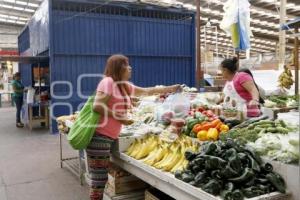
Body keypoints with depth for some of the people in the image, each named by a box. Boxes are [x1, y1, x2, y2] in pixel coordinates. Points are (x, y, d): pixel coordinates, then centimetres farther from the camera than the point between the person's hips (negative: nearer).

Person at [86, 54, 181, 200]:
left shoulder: (125, 86, 17)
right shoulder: (108, 82, -11)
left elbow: (147, 91, 25)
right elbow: (97, 106, -20)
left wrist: (171, 89, 26)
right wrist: (119, 118, -13)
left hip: (109, 137, 9)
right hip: (99, 136, -9)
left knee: (100, 178, 15)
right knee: (99, 179, -4)